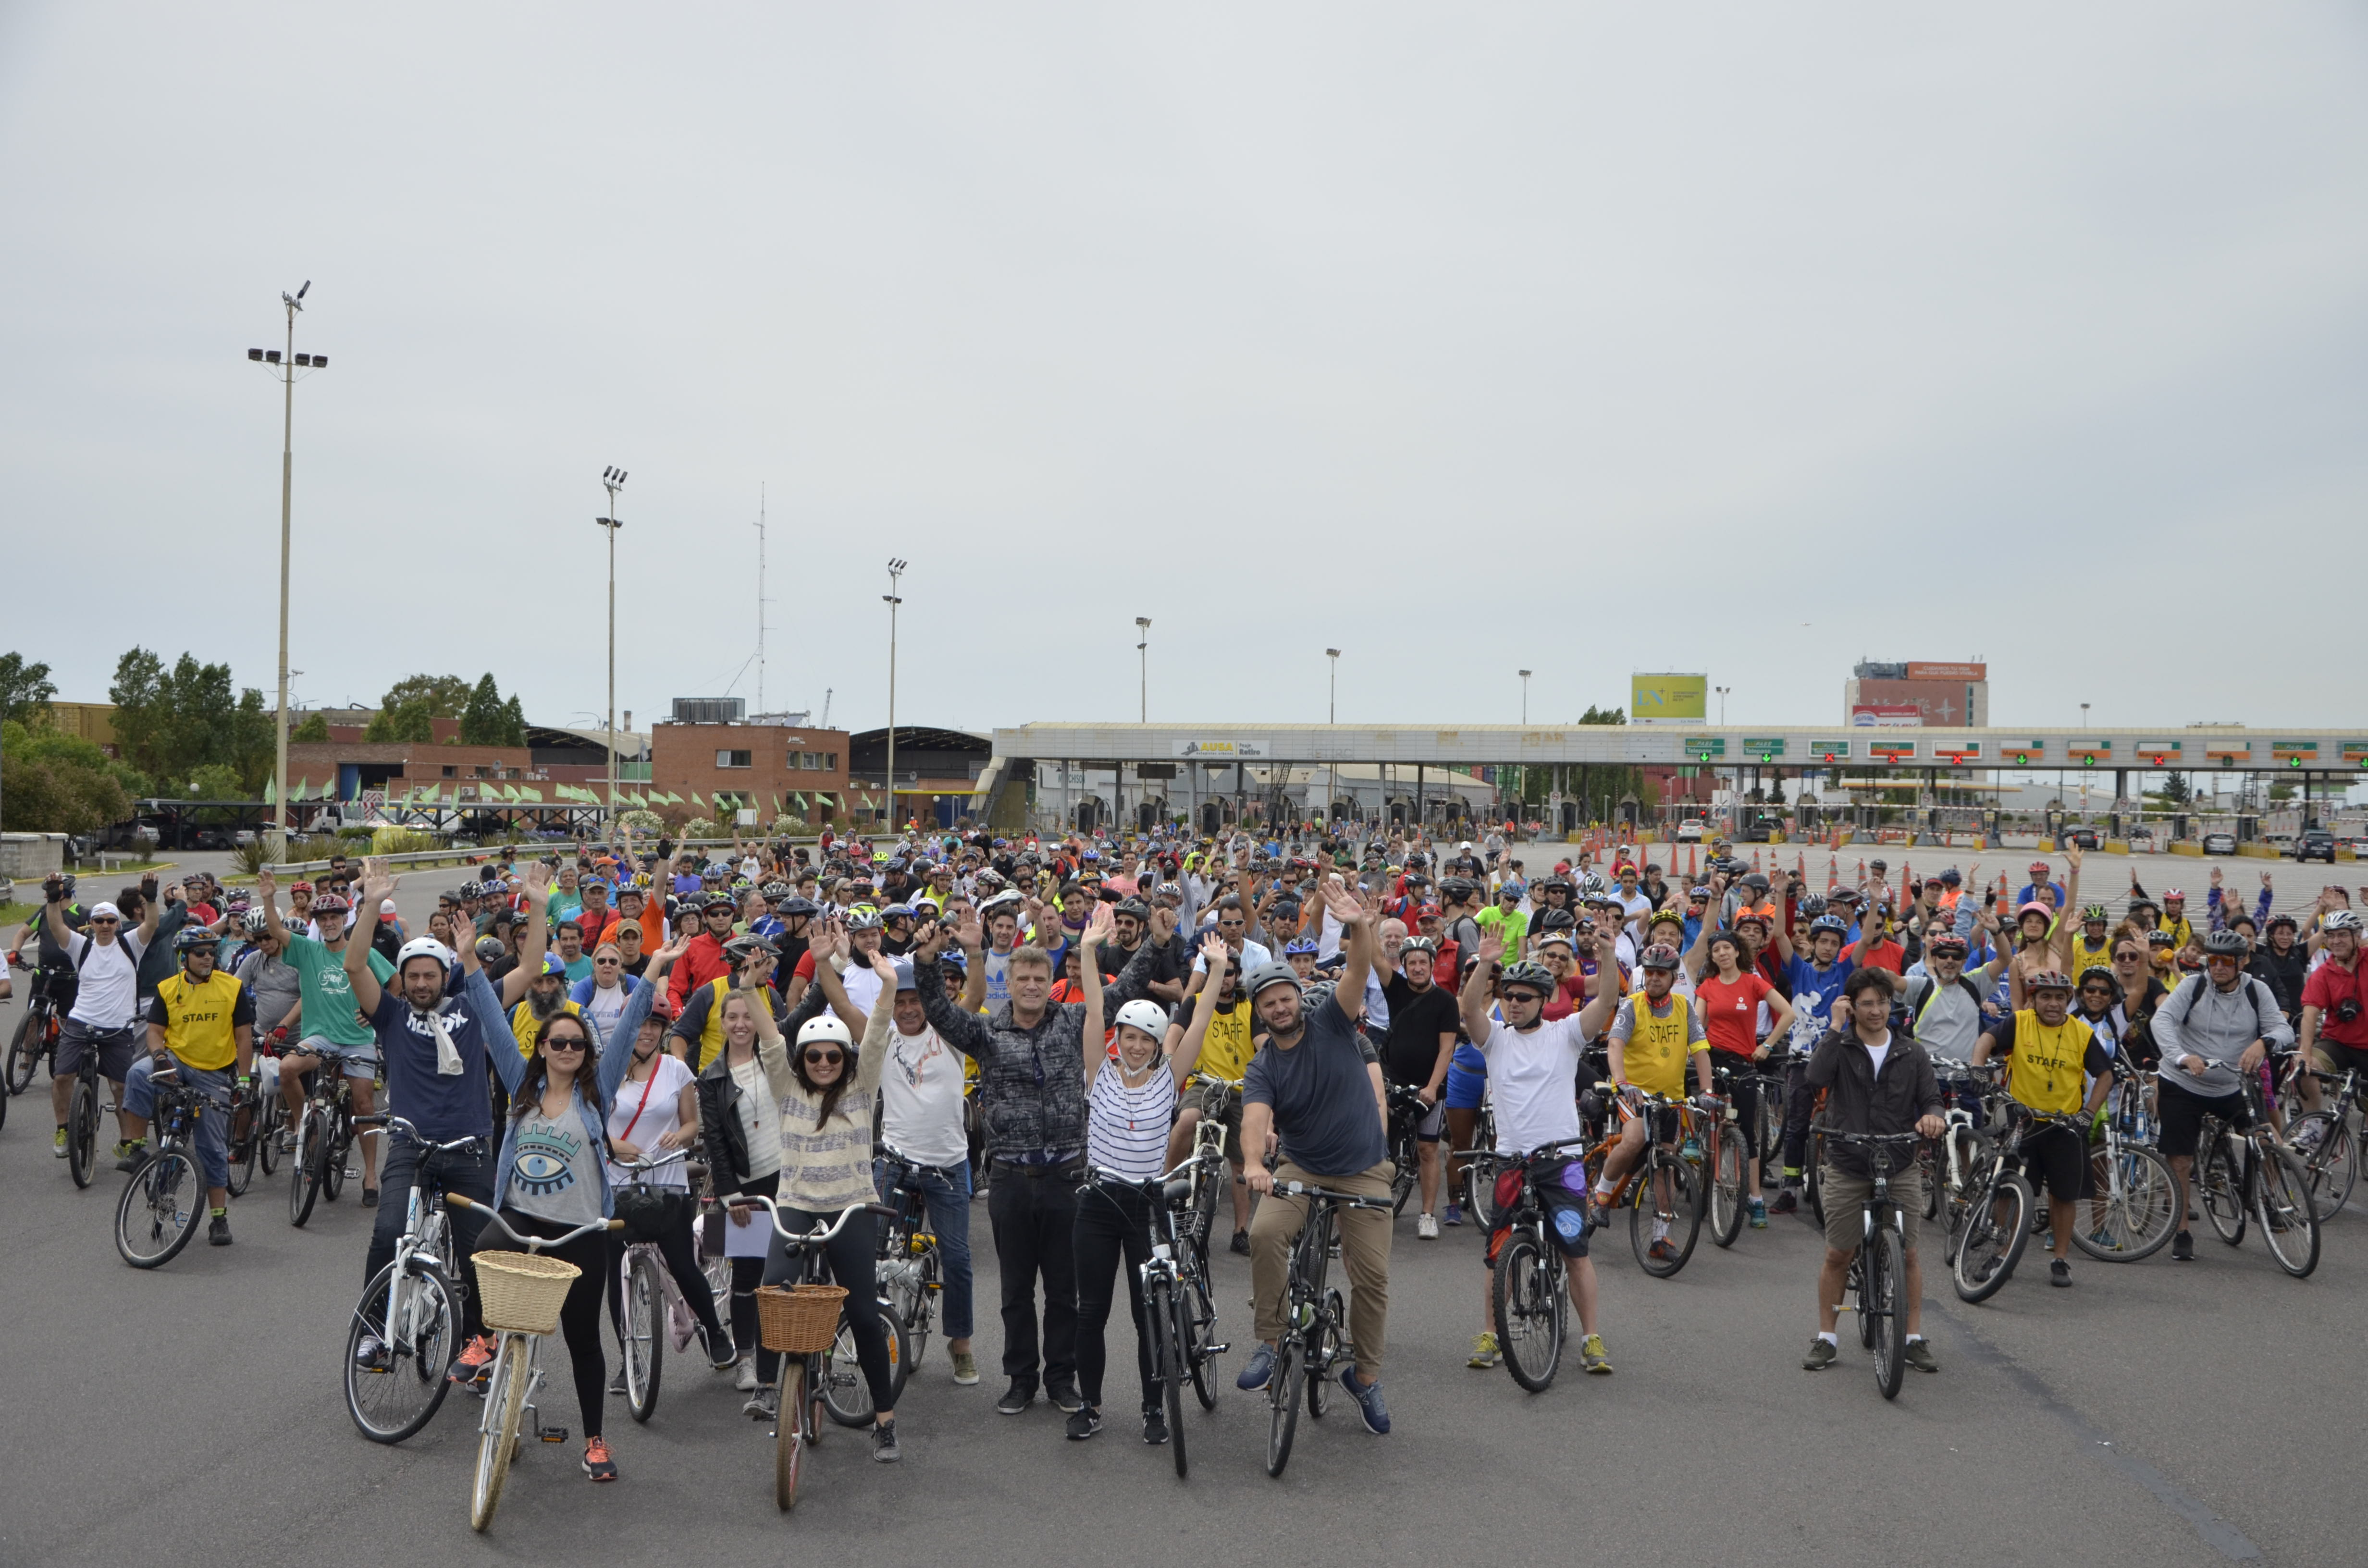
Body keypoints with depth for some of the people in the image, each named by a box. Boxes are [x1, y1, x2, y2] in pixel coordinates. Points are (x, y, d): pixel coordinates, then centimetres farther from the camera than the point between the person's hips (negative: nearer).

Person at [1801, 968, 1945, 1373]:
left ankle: (1914, 1338, 14)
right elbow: (1816, 1077, -20)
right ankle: (1826, 1339, 15)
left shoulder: (1912, 1054, 7)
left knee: (1908, 1254, 1)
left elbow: (1931, 1099, 5)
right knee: (1837, 1255, 3)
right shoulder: (1840, 1046, 0)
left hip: (1900, 1167, 2)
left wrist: (1932, 1116, -19)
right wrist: (1835, 1029, -16)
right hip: (1847, 1167, -1)